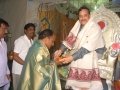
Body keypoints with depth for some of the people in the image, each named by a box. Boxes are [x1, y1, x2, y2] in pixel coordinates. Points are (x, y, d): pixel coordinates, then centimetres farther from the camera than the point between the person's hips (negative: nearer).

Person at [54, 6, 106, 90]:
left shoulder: (95, 28, -15)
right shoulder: (78, 25, 5)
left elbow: (87, 47, -22)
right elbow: (70, 39, -2)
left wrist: (72, 57, -27)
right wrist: (60, 51, -16)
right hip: (77, 55, 5)